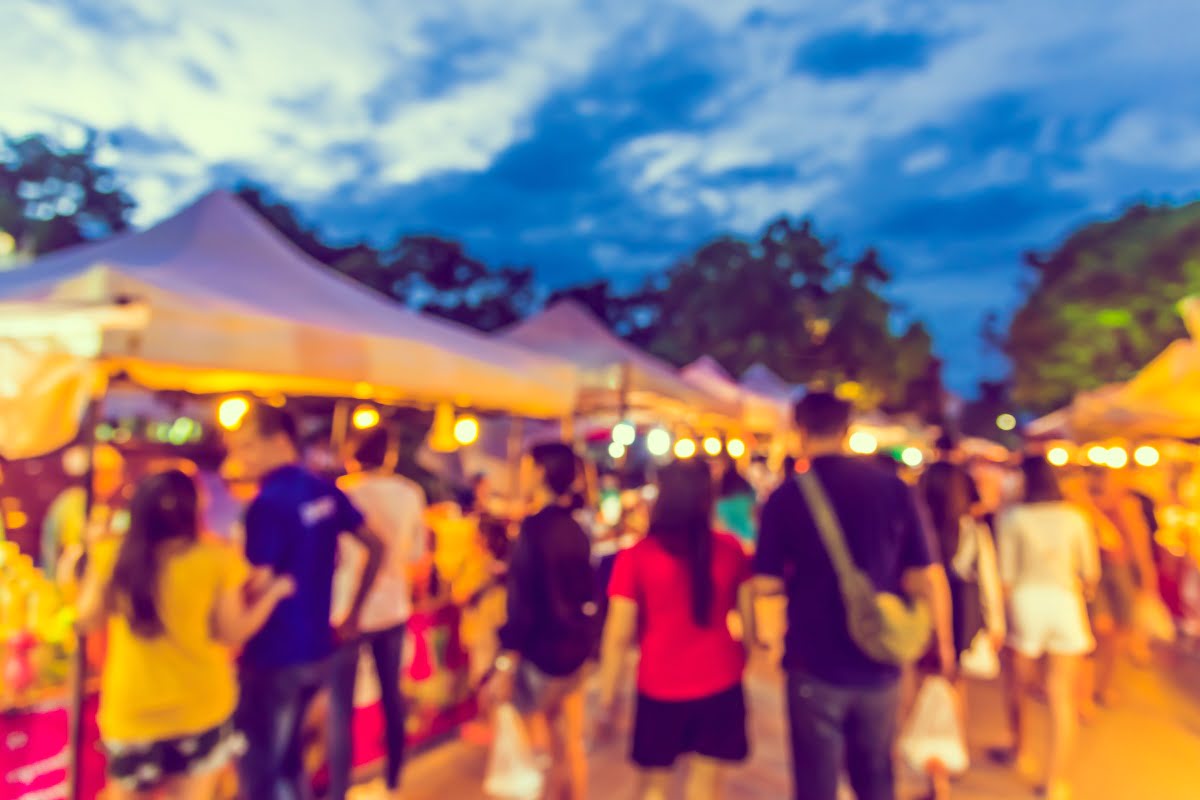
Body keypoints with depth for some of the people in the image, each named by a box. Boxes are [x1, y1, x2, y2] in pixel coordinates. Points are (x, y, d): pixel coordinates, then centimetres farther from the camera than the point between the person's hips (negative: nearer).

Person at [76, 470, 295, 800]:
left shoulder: (112, 555, -10)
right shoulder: (218, 560, -16)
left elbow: (89, 618, 3)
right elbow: (232, 632, -10)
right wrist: (272, 592, 3)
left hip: (132, 709, 2)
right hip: (201, 706, -2)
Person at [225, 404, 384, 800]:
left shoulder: (268, 504, -20)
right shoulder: (326, 492, 3)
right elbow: (376, 547, 8)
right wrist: (353, 614, 13)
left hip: (274, 655, -8)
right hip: (315, 649, 8)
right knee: (284, 757, 25)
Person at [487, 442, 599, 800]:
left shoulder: (535, 527, -18)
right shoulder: (575, 530, 6)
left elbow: (523, 603, -21)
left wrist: (505, 666, -18)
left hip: (544, 653, -8)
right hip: (576, 649, 8)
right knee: (571, 745, 17)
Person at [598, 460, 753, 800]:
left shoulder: (635, 558, -14)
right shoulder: (731, 549, -6)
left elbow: (619, 636, -13)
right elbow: (749, 617, 1)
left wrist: (608, 695, -3)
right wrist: (752, 650, 17)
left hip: (660, 689, -2)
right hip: (720, 685, 2)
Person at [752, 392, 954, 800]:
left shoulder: (786, 497, -12)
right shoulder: (893, 488, -6)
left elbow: (765, 584, -11)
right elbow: (926, 575, -3)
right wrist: (944, 642, 10)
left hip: (815, 665, -3)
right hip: (878, 664, 3)